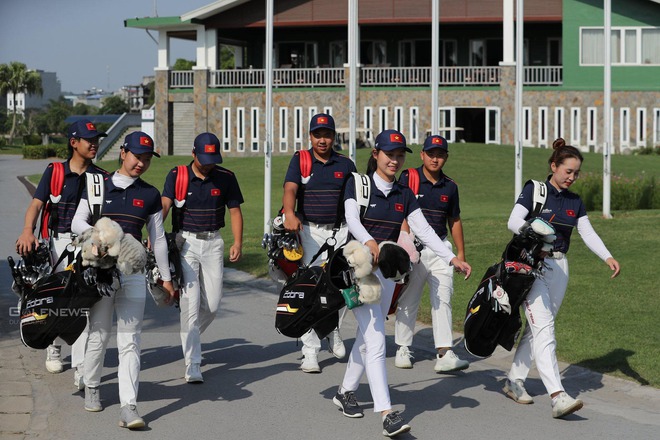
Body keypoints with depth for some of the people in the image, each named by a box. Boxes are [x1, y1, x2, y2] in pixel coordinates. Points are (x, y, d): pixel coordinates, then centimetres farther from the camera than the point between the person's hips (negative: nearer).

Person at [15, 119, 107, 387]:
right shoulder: (54, 172, 4)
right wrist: (28, 231, -25)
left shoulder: (101, 177, 7)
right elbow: (37, 204, -6)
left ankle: (81, 370, -12)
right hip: (59, 242, 0)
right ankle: (54, 347, 39)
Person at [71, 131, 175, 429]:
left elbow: (158, 239, 15)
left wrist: (166, 277, 15)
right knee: (99, 334, 5)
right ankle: (91, 388, 30)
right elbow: (77, 223, -1)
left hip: (134, 271, 1)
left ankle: (128, 407, -13)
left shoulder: (150, 195, 10)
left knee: (130, 340, -6)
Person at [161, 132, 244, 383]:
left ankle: (190, 340, 34)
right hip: (185, 242, -3)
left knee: (212, 304, 4)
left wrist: (238, 242, -5)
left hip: (213, 242, 3)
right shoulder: (177, 176, -5)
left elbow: (235, 211, 7)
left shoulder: (225, 178, 2)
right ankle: (192, 366, -7)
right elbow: (164, 205, -18)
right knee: (190, 303, -8)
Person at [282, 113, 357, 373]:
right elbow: (290, 188, -14)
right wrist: (289, 214, -34)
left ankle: (332, 328, 27)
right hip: (309, 231, -2)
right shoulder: (300, 161, 3)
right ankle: (310, 352, -2)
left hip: (340, 232, 2)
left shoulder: (345, 165, 9)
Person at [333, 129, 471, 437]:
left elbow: (424, 230, 3)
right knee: (375, 339, -15)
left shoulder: (404, 195, 8)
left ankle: (345, 392, 35)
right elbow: (352, 220, -22)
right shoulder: (358, 185, -6)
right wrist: (370, 243, -42)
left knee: (367, 337, 14)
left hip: (387, 271, 6)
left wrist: (452, 259, -9)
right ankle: (387, 414, -22)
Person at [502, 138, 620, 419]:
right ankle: (557, 396, -27)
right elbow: (514, 222, -14)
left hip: (559, 267, 6)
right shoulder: (534, 190, -4)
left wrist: (607, 257, -13)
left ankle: (514, 380, 25)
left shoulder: (574, 201, 12)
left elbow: (588, 233, 4)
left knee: (537, 328, 10)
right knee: (544, 328, -16)